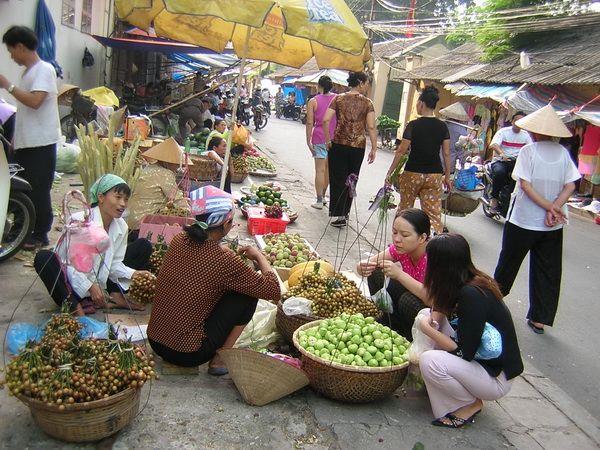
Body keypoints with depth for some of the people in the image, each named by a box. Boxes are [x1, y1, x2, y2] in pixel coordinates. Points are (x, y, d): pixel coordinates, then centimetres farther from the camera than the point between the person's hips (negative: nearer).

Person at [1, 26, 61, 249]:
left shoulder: (44, 69, -11)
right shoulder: (28, 71, 17)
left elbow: (35, 101, -25)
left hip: (41, 144, -9)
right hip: (24, 143, 9)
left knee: (38, 190, -2)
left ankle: (40, 234, 10)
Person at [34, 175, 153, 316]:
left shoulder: (121, 226, -5)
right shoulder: (78, 221, -23)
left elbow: (114, 263, -2)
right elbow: (71, 263, -23)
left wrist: (132, 274, -21)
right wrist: (90, 287, -34)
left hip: (99, 281, 5)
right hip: (73, 282, -5)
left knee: (144, 246, 0)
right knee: (42, 258, -34)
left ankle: (116, 295, -11)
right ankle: (74, 306, -33)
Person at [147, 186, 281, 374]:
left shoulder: (178, 240, -4)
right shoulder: (224, 262, -22)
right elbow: (274, 291, -14)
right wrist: (259, 256, -1)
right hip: (186, 354, -7)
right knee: (249, 292, 0)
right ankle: (220, 359, 4)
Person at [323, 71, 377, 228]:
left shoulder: (338, 99, 2)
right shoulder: (367, 103, -1)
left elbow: (326, 120, -7)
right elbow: (371, 127, -7)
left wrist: (327, 140, 3)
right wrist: (374, 149, -2)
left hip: (339, 144, 0)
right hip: (358, 146, 0)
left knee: (337, 180, 6)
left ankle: (339, 215, 1)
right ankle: (345, 213, 20)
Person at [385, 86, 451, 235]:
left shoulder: (413, 125, -9)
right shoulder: (442, 127, 2)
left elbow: (401, 151, -8)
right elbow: (446, 154, 3)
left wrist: (390, 172, -1)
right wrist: (447, 177, 12)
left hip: (413, 173, -2)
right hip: (435, 175, 2)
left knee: (405, 208, 18)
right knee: (433, 213, 2)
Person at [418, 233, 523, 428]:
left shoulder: (472, 295, -29)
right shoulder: (473, 280, -4)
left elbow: (464, 352, -24)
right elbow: (439, 309, 11)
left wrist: (427, 329, -16)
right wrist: (432, 320, -11)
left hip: (497, 377, -9)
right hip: (478, 356, 9)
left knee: (429, 361, -27)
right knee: (425, 317, 0)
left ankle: (471, 404, -2)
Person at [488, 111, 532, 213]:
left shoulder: (525, 135, 11)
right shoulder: (503, 131, -4)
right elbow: (493, 144, -21)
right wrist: (501, 153, -41)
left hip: (517, 162, 5)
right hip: (500, 161, -4)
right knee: (499, 172, -36)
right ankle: (494, 197, -17)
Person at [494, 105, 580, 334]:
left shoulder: (528, 150, -10)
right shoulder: (563, 153, 1)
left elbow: (525, 185, -17)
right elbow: (570, 186, -3)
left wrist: (550, 207, -14)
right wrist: (554, 208, -10)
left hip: (523, 220, -3)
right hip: (552, 224, 4)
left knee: (509, 260, 16)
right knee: (548, 270, 9)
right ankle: (539, 319, 12)